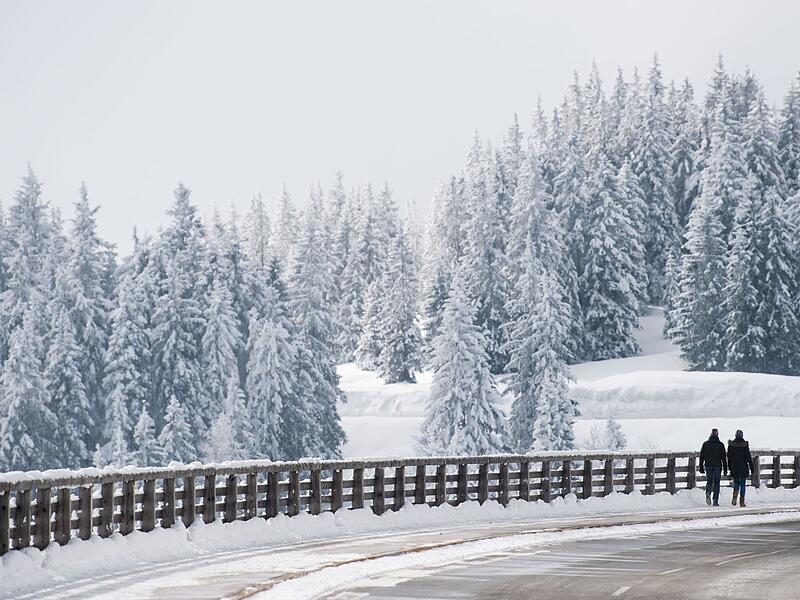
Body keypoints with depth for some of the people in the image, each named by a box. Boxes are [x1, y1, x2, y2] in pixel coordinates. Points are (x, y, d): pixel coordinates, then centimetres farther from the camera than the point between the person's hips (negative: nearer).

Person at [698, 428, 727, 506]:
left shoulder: (705, 444, 2)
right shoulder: (721, 445, -2)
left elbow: (702, 456, 3)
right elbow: (724, 458, 0)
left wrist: (701, 467, 8)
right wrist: (725, 469, 5)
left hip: (708, 466, 1)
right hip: (718, 466, -1)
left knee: (709, 481, 14)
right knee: (716, 483, 7)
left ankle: (708, 493, -17)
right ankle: (715, 501, 4)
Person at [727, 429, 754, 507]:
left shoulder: (731, 444, -1)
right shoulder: (745, 444, -8)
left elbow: (729, 457, 3)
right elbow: (748, 457, -7)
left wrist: (730, 467, 12)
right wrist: (751, 466, 0)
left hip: (734, 467, 2)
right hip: (743, 467, -2)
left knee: (736, 483, 14)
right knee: (743, 484, 6)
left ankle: (735, 495, -13)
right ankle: (742, 501, 5)